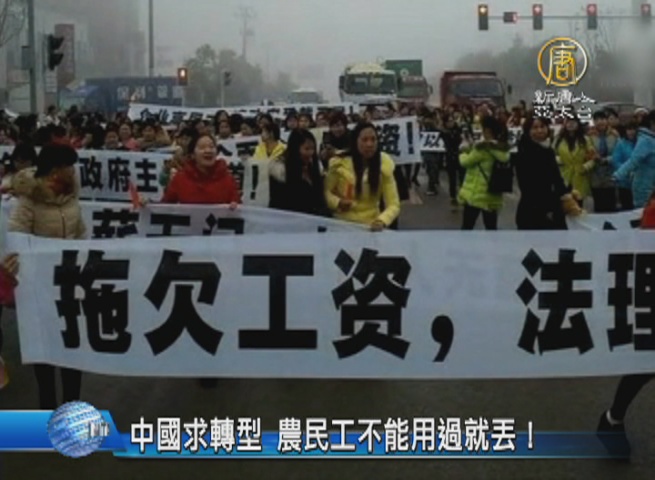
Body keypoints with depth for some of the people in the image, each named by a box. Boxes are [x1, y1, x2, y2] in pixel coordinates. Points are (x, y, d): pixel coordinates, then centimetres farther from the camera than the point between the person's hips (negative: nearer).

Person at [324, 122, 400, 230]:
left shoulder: (384, 165, -5)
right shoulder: (339, 163, -6)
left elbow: (394, 205, -6)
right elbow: (326, 191, 5)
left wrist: (382, 221, -24)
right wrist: (337, 203, -15)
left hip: (370, 226, 1)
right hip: (342, 224, -1)